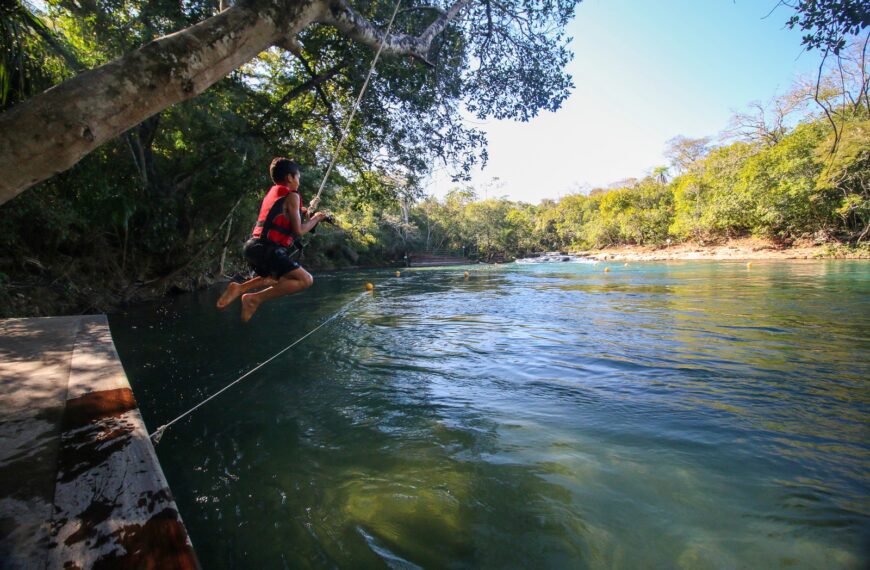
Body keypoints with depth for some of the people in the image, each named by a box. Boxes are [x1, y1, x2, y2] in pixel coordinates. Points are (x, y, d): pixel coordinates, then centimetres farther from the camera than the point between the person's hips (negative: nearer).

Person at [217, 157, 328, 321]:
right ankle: (256, 299, -17)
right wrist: (316, 218, 7)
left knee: (275, 279, 32)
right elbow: (298, 231, -8)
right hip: (267, 249, -9)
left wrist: (301, 213, 31)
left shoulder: (272, 193, 21)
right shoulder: (291, 196, -4)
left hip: (253, 246, 9)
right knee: (305, 280, -13)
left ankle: (239, 288, 9)